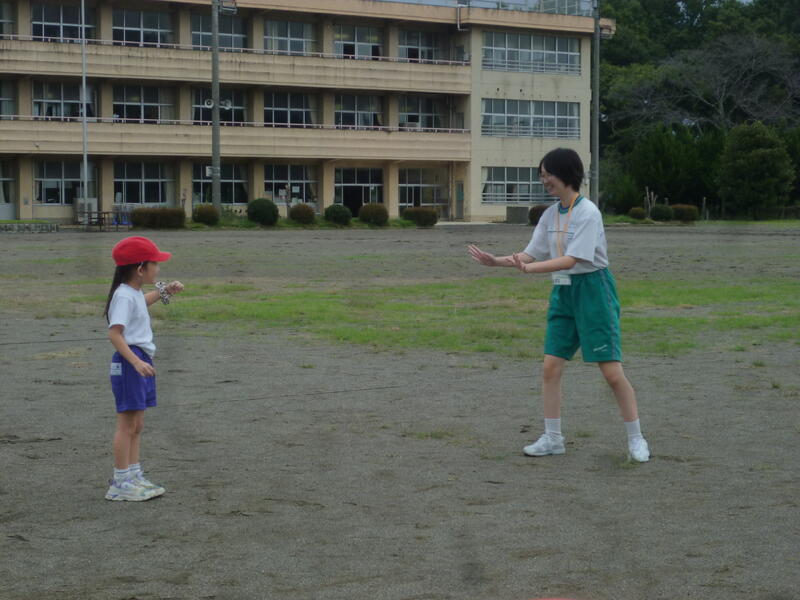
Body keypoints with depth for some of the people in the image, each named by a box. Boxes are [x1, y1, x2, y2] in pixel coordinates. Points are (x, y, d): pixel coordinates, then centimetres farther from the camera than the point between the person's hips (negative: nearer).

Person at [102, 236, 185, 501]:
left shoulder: (135, 293, 13)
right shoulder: (124, 296, -17)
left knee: (136, 425, 14)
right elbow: (115, 333, -26)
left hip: (141, 361, 10)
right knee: (127, 424, -7)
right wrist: (136, 362, -34)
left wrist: (165, 291, 28)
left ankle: (134, 477, 21)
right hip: (128, 362, -10)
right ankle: (120, 483, -3)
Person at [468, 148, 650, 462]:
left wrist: (528, 268, -29)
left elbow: (570, 260, -23)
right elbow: (533, 254, 10)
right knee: (550, 367, 2)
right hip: (562, 292, 7)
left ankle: (636, 439, 6)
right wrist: (497, 261, -2)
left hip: (592, 290, -7)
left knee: (612, 371, -6)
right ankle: (552, 438, 12)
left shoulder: (588, 213, -16)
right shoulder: (550, 214, 7)